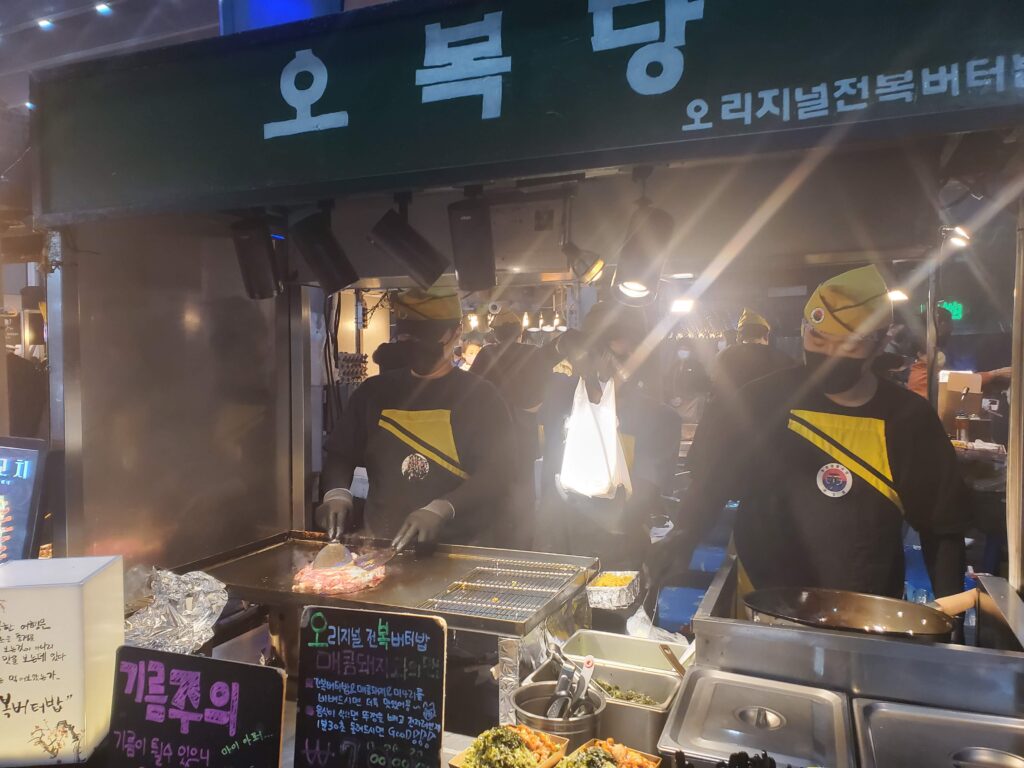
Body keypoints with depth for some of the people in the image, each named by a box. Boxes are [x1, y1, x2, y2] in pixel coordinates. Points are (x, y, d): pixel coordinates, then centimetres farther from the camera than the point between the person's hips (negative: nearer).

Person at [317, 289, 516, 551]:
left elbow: (496, 473, -9)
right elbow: (340, 454, 16)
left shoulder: (480, 397, 1)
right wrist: (337, 493, -4)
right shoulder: (374, 392, 13)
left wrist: (441, 510, -22)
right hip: (381, 544, 3)